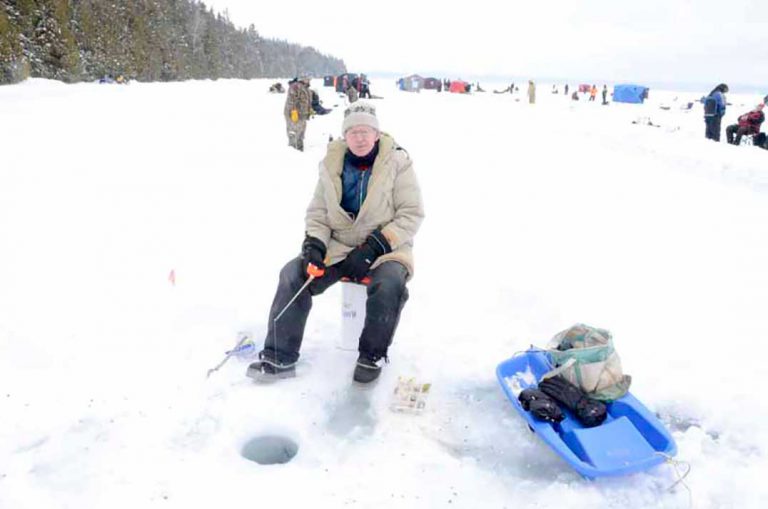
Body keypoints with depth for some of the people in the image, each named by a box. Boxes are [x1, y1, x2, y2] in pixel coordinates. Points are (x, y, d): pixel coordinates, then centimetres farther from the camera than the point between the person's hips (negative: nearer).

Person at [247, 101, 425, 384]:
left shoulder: (397, 162, -7)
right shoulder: (332, 164, 4)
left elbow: (412, 214, -7)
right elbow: (317, 211, 11)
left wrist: (376, 246, -18)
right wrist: (314, 244, -9)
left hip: (385, 249, -3)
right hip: (339, 247, 4)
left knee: (389, 285, -34)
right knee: (293, 274, -15)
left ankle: (372, 356, -9)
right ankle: (279, 357, -5)